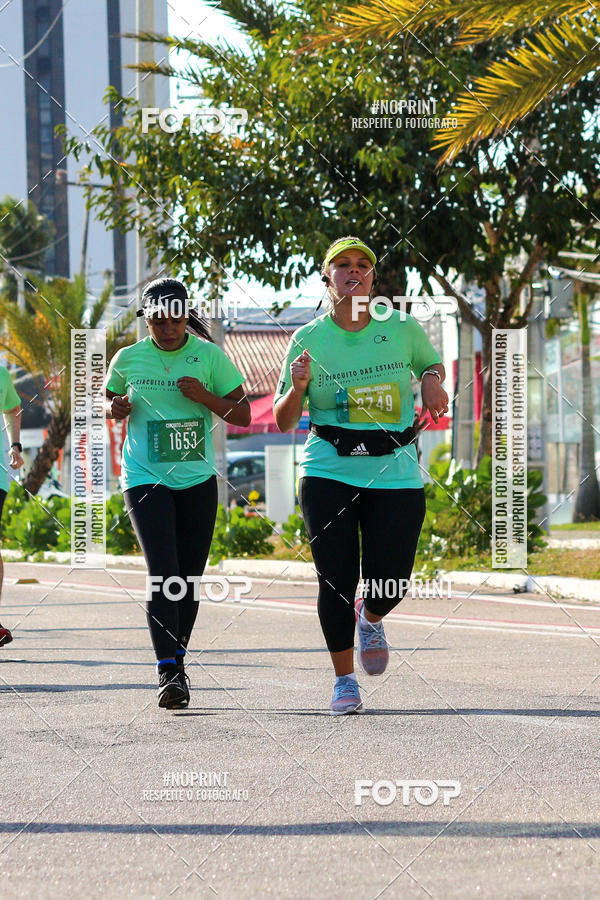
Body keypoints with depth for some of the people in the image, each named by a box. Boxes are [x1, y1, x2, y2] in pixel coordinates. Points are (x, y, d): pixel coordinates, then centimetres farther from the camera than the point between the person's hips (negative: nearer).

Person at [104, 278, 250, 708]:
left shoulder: (209, 356, 0)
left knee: (190, 576, 7)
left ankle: (179, 656, 27)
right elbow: (111, 401, 19)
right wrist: (116, 409, -5)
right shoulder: (129, 359, 2)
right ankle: (169, 673, -20)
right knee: (163, 573, -16)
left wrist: (206, 397, -15)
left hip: (197, 479, 1)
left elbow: (243, 415, 3)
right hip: (146, 478, -1)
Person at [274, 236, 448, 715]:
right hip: (329, 473, -1)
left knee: (391, 582, -5)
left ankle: (369, 620, 33)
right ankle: (344, 679, 13)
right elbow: (283, 422, 5)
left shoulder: (403, 329, 3)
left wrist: (433, 381, 1)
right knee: (337, 579, -6)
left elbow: (432, 363, 24)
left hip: (396, 474, 1)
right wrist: (297, 388, -16)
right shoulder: (308, 340, 1)